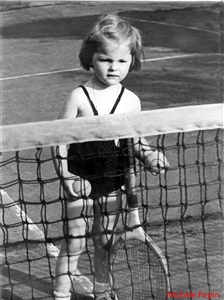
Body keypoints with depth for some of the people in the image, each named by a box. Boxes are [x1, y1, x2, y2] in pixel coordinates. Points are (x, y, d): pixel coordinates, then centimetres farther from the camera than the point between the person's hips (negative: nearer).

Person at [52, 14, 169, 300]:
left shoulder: (131, 101, -2)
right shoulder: (78, 97, -11)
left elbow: (136, 139, 9)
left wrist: (148, 156, -11)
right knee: (74, 241, 2)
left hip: (112, 183, 3)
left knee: (105, 240, 15)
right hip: (80, 182, -3)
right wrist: (66, 176, -15)